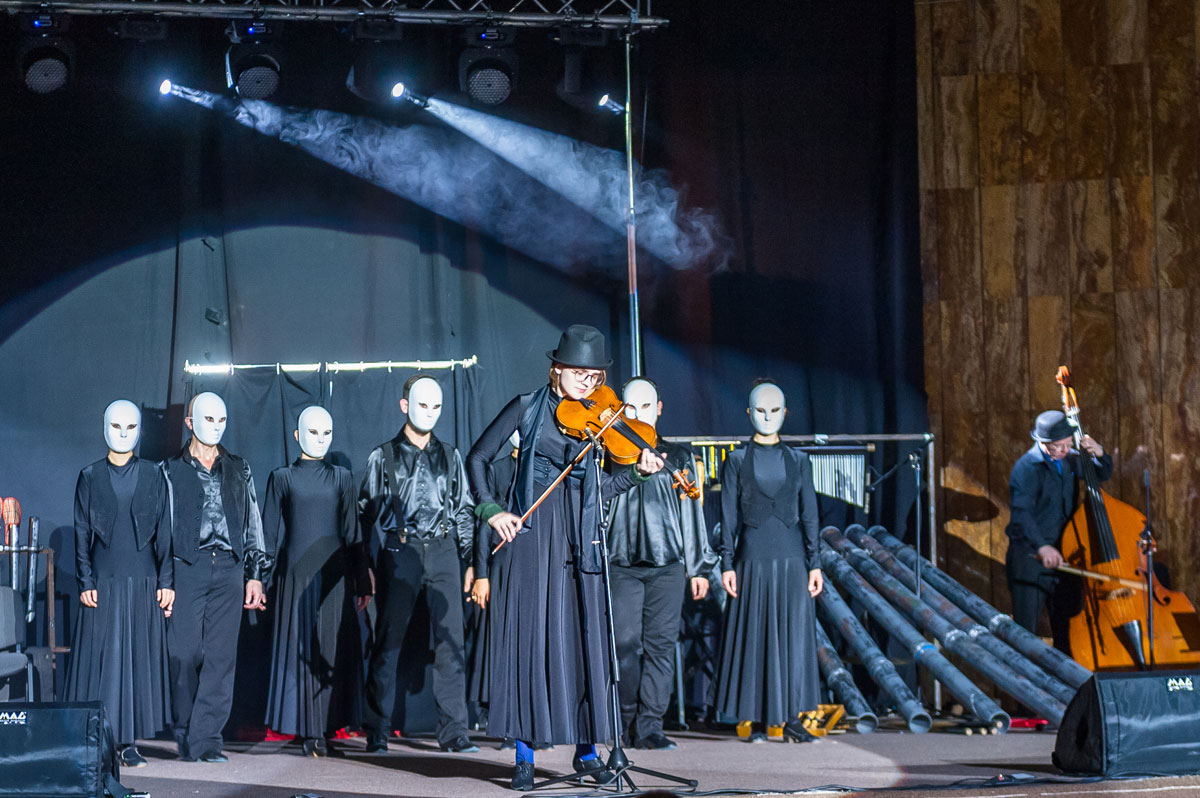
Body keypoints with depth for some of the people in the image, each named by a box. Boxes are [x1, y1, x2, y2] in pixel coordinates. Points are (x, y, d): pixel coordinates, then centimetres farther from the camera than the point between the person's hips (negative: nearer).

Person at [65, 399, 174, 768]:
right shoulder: (90, 477, 6)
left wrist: (166, 582, -1)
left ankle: (129, 742, 4)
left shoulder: (153, 476, 8)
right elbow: (82, 533, 4)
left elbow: (164, 531, 6)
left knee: (140, 659, 0)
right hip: (104, 583, -1)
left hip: (143, 583, 1)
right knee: (100, 659, -2)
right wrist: (85, 582, -4)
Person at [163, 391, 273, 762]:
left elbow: (253, 524, 17)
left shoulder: (239, 470, 17)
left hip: (229, 570, 2)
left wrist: (256, 574, 9)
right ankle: (186, 738, 5)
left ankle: (206, 740, -4)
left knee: (221, 656, -5)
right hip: (187, 568, -2)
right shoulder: (171, 471, 9)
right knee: (185, 653, -6)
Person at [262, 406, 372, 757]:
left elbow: (352, 533, 10)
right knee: (300, 651, -2)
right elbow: (269, 533, 6)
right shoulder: (282, 478, 6)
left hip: (334, 575, 1)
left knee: (332, 649, -1)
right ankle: (308, 731, 1)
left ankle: (325, 728, 5)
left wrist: (362, 582, 7)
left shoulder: (341, 477, 10)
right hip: (296, 575, -1)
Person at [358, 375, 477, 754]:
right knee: (388, 642, -3)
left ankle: (453, 731, -3)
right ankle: (377, 733, 2)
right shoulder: (384, 456, 8)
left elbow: (463, 510, 18)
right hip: (398, 550, -2)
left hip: (442, 550, 2)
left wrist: (469, 560, 10)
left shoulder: (450, 456, 16)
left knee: (451, 640, -5)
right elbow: (366, 513, 7)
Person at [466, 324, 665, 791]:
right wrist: (491, 510, -8)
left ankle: (586, 751, 9)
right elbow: (477, 459, 4)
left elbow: (597, 492, 5)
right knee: (527, 638, -4)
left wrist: (638, 472, -10)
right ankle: (525, 755, 1)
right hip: (529, 533, -2)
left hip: (578, 541, 2)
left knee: (584, 640, 0)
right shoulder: (529, 408, 3)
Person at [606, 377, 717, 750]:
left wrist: (698, 567, 13)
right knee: (626, 642, -7)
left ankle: (649, 726, -1)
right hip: (621, 562, -1)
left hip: (667, 565, 1)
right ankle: (626, 717, 12)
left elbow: (691, 512, 15)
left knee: (660, 644, -5)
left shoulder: (677, 457, 13)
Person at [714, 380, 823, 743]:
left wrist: (814, 563, 1)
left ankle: (791, 718, 5)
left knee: (795, 635, -2)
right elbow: (729, 515, 3)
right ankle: (758, 721, 7)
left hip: (791, 559, 1)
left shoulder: (797, 460, 9)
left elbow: (809, 514, 8)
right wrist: (727, 563, -5)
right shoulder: (737, 461, 5)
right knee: (755, 636, 0)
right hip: (753, 559, -1)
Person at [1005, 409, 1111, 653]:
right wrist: (1041, 546, -41)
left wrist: (1098, 454, -1)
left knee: (1067, 628, 12)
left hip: (1062, 556, 7)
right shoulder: (1027, 467, -15)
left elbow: (1103, 474, 22)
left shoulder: (1070, 460, 7)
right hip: (1031, 557, -6)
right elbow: (1021, 514, -26)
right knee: (1025, 630, -5)